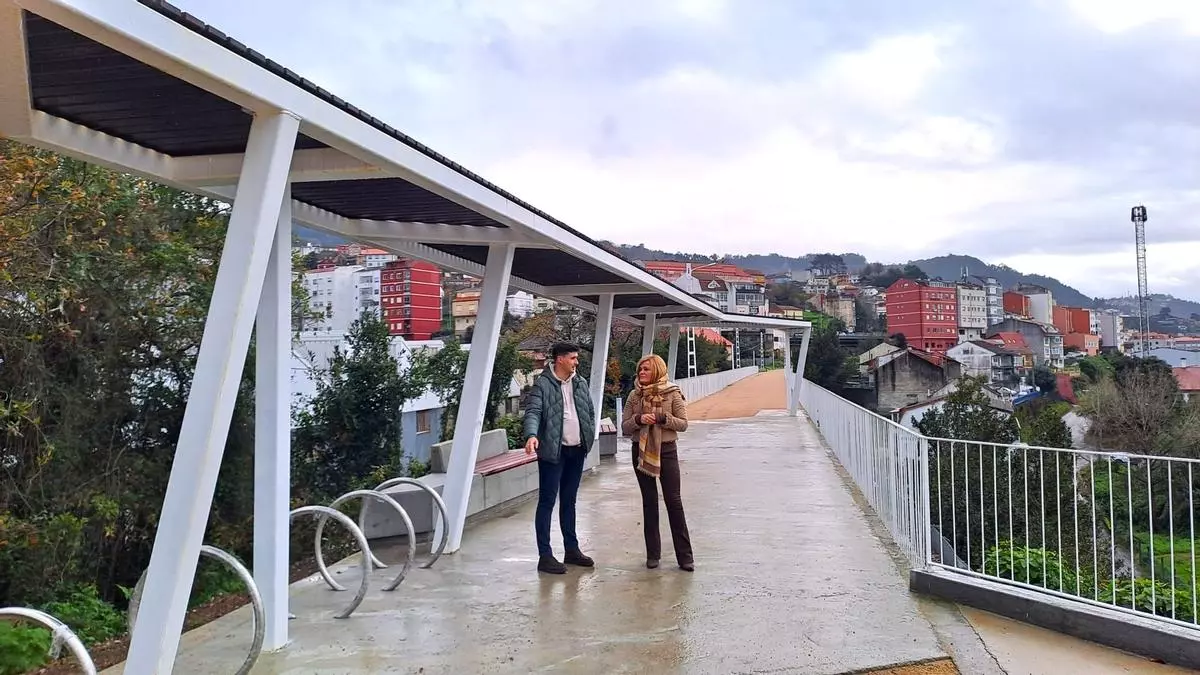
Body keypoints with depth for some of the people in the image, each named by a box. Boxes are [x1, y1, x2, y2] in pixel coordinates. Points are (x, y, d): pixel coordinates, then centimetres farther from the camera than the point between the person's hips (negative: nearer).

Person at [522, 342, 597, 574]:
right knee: (547, 502, -2)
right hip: (553, 451, -6)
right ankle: (545, 556, 2)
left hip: (577, 451, 6)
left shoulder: (580, 383, 10)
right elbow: (533, 412, -20)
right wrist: (531, 435, -38)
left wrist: (589, 436, 7)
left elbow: (590, 411, 17)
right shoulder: (542, 384, -10)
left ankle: (572, 549, 25)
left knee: (569, 501, 16)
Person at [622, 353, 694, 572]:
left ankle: (685, 556, 2)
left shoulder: (672, 394, -4)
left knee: (674, 500, -4)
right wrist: (638, 419, -16)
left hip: (666, 450, -3)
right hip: (641, 452, 3)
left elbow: (683, 424, -4)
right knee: (649, 502, 9)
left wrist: (663, 418, -19)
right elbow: (625, 426, 4)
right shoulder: (635, 396, 5)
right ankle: (653, 553, 17)